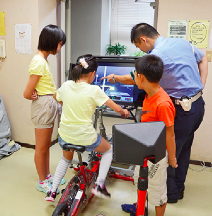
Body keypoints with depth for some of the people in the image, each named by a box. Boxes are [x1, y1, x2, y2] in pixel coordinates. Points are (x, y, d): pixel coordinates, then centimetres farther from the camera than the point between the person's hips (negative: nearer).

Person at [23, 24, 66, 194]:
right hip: (43, 105, -10)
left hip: (49, 105, 10)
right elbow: (27, 94, -19)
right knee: (41, 147, 6)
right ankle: (42, 182, 23)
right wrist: (40, 98, -1)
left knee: (47, 144, 20)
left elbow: (47, 87, 7)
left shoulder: (43, 59, 11)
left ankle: (47, 175, 37)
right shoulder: (39, 62, -19)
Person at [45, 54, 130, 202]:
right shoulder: (94, 90, -15)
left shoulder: (66, 85, -2)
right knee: (108, 150, 25)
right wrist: (124, 111, 12)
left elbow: (56, 97, 21)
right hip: (85, 137, -4)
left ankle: (52, 192, 31)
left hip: (65, 135, 5)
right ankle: (99, 185, 15)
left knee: (66, 158, 36)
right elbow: (117, 108, -10)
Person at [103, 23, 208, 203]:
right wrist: (201, 86, 14)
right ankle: (179, 188, 36)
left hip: (182, 109, -9)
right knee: (183, 149, 20)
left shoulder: (156, 55, -17)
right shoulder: (182, 42, 7)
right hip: (198, 104, 9)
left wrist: (115, 78, 13)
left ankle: (170, 193, 22)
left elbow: (133, 79, -5)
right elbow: (203, 59, 21)